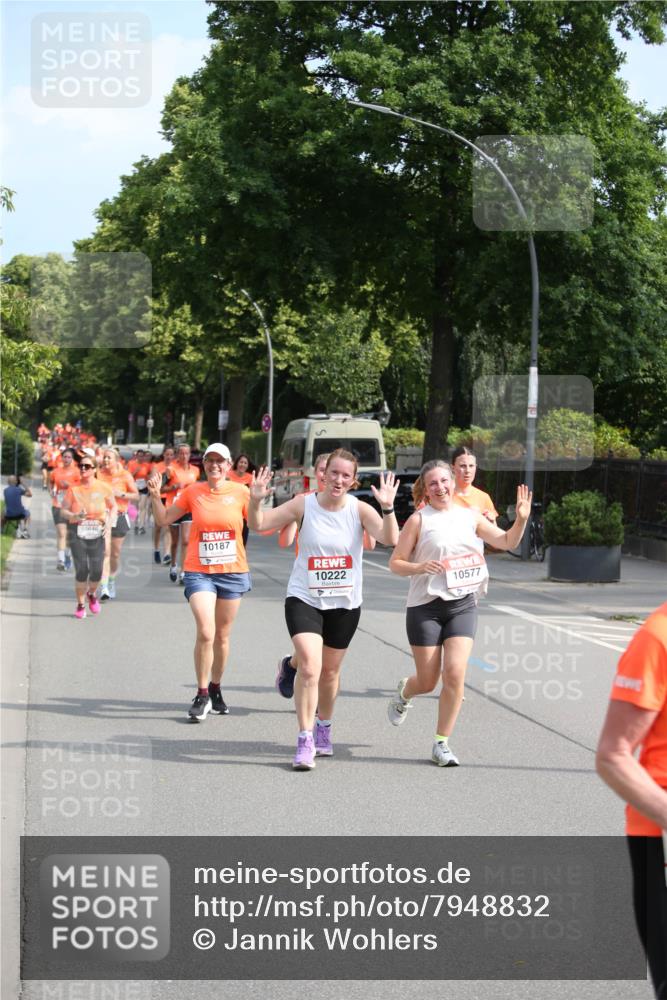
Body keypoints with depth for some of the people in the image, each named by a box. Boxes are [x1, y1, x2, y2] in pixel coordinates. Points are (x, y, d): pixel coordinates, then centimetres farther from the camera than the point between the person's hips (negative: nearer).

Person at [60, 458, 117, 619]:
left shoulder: (103, 488, 1)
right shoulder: (73, 489, -1)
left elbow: (113, 507, 11)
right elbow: (63, 510, 1)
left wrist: (109, 522, -6)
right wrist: (74, 516, -20)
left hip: (97, 533, 1)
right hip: (77, 532, -1)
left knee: (97, 570, -5)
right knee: (81, 570, -6)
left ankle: (92, 594, 29)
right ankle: (80, 604, 13)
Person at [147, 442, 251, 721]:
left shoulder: (240, 493, 0)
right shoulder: (193, 492, 1)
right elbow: (163, 520, 8)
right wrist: (155, 495, -7)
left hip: (232, 572, 1)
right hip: (199, 572, -1)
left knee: (222, 636, 13)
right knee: (205, 633, -16)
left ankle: (215, 689, 32)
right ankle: (202, 695, -4)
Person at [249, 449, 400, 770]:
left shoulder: (359, 509, -8)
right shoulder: (304, 504, -9)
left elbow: (389, 539, -22)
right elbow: (258, 525, -7)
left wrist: (388, 508, -37)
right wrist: (256, 501, -26)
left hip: (345, 603, 2)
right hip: (304, 599, -2)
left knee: (330, 670, 16)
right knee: (309, 668, -17)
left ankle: (323, 728, 40)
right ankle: (305, 741, -12)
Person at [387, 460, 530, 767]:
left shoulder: (470, 516, 8)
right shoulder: (419, 520, -4)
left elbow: (507, 541, 14)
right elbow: (395, 563, -3)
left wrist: (521, 519, -4)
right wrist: (419, 567, -22)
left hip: (463, 605, 3)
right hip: (425, 606, -3)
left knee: (455, 674, -13)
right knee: (428, 682, 3)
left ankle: (441, 744, -1)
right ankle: (404, 692, 41)